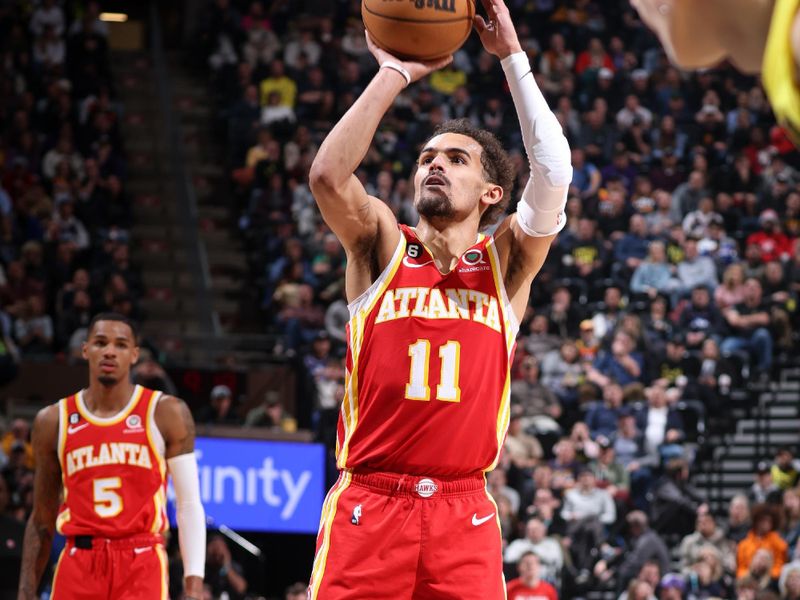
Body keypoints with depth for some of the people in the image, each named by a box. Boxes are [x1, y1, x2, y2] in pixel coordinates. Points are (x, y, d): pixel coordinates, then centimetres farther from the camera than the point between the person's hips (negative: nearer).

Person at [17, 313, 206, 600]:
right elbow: (42, 518, 14)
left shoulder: (166, 413, 1)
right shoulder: (53, 421, 8)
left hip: (141, 565, -3)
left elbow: (189, 505, 1)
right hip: (79, 563, 3)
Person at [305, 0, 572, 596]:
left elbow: (554, 174, -7)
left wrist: (513, 57, -5)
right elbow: (328, 175, -10)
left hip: (464, 515, 1)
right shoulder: (383, 247, 9)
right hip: (368, 507, -1)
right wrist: (394, 75, -7)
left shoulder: (506, 262, 10)